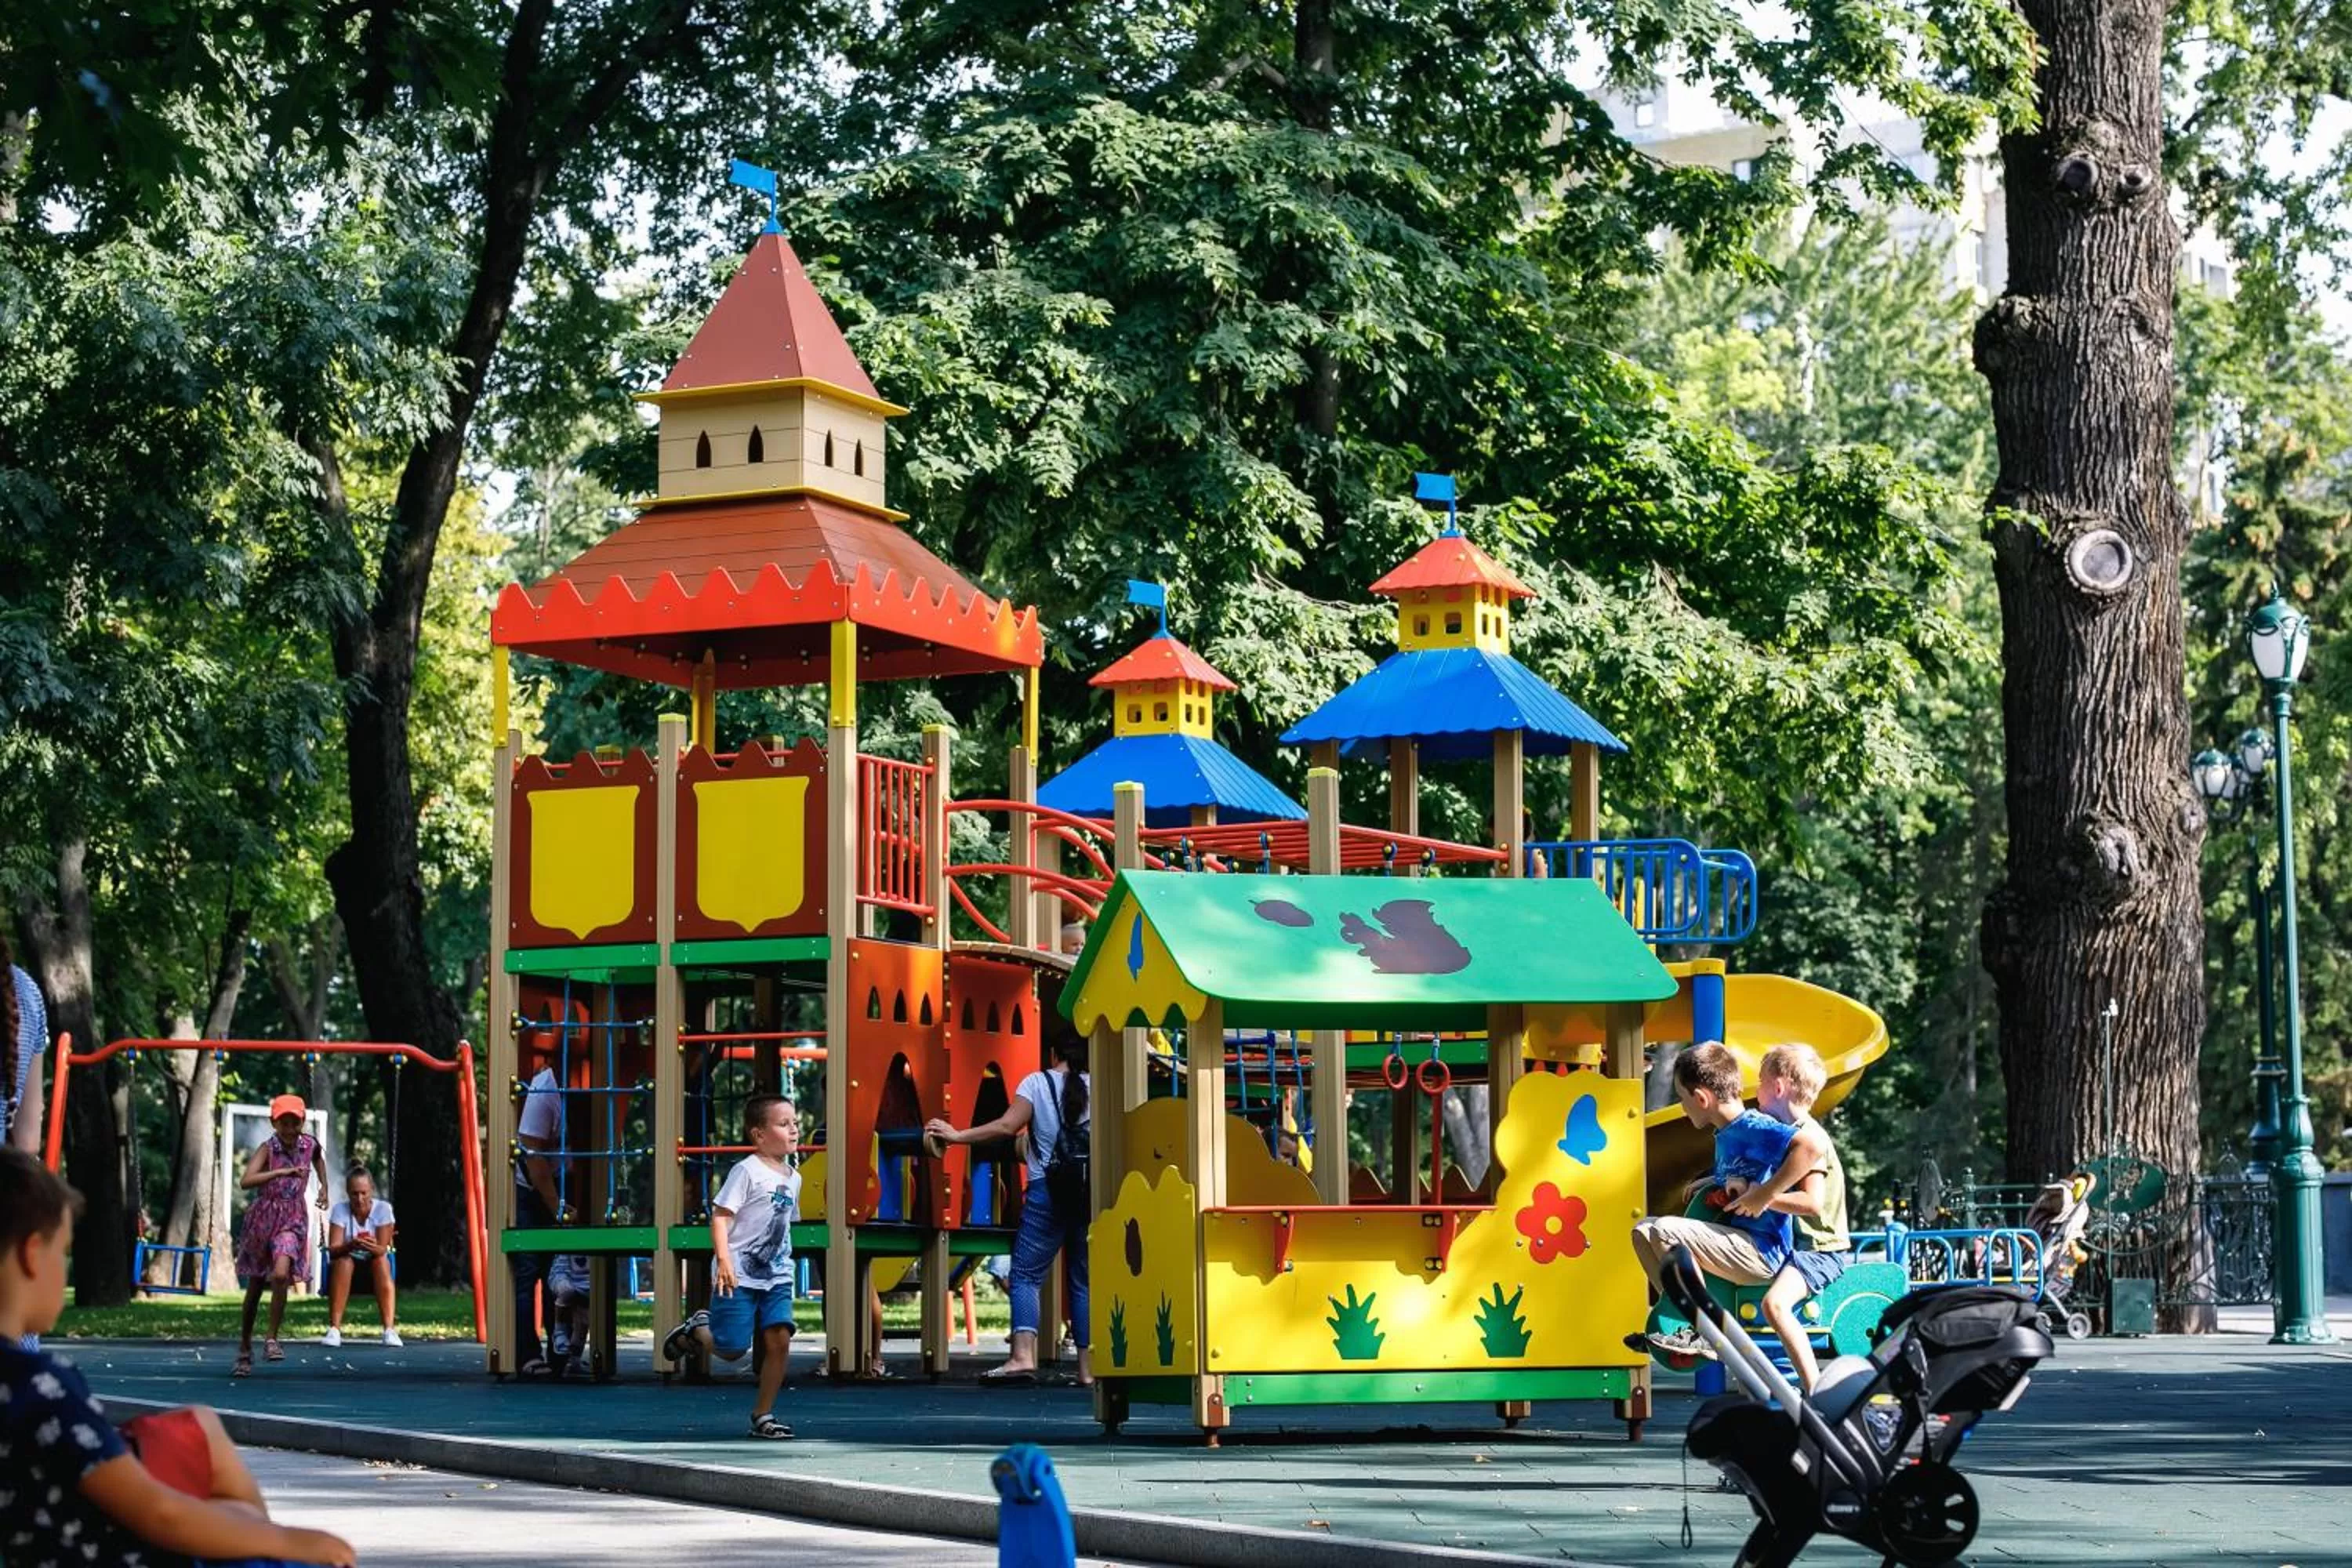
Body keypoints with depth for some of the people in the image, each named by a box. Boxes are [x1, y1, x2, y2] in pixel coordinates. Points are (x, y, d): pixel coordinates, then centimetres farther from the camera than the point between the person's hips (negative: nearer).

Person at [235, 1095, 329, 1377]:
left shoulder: (310, 1144, -2)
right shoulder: (267, 1149, -15)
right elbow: (245, 1182, -32)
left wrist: (323, 1186, 14)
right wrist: (282, 1172, -40)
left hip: (292, 1220, 1)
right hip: (265, 1216, -1)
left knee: (280, 1275, -24)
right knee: (254, 1285, 10)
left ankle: (272, 1339, -13)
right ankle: (245, 1348, 25)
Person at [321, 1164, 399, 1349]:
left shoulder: (382, 1208, -11)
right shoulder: (340, 1210, -11)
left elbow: (382, 1249, -18)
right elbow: (333, 1249, -21)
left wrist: (373, 1247, -44)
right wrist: (351, 1246, -44)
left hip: (374, 1265, 0)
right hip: (347, 1266, 0)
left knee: (381, 1261, -33)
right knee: (343, 1261, -34)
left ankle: (389, 1329, -39)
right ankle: (334, 1329, -37)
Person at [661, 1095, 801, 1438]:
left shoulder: (793, 1178, 13)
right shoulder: (747, 1171, -10)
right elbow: (720, 1216, -14)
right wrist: (724, 1260, -23)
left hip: (776, 1276, 6)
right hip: (739, 1277, -6)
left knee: (780, 1341, -7)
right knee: (731, 1350, -5)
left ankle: (762, 1416, 2)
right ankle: (697, 1329, 28)